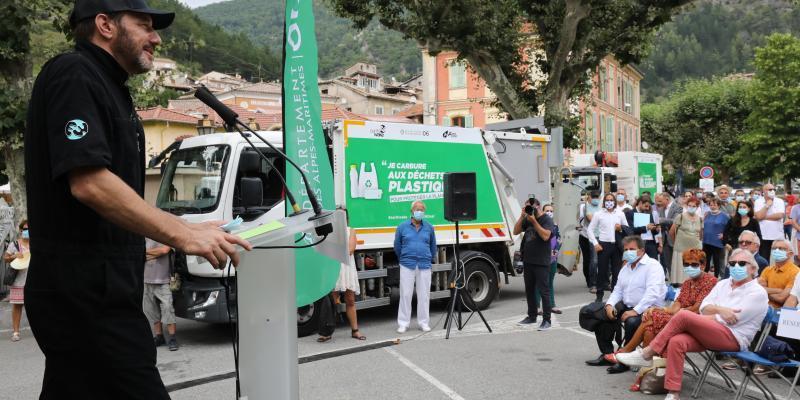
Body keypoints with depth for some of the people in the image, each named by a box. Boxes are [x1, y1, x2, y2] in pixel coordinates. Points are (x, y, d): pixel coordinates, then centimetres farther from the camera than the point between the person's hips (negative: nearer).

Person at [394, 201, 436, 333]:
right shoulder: (402, 227, 3)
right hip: (407, 266, -1)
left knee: (424, 295, 4)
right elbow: (397, 246, 12)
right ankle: (403, 323, 7)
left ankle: (423, 322, 14)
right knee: (405, 294, 0)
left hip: (424, 266, 1)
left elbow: (433, 247, 17)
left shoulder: (429, 227, 7)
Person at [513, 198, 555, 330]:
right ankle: (532, 316, 25)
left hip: (541, 262, -7)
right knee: (529, 290, 14)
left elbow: (545, 236, -21)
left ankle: (546, 320, -1)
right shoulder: (527, 219, 11)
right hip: (528, 261, 7)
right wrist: (522, 216, -4)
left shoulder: (547, 219, -6)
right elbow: (516, 231, 5)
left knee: (543, 291, -4)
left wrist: (534, 221, -21)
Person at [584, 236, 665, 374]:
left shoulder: (653, 266, -10)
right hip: (626, 306, 8)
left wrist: (635, 311, -31)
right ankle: (607, 354, 4)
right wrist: (609, 305, -4)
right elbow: (618, 290, 17)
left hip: (648, 309, -8)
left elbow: (653, 293, -23)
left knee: (632, 321, -37)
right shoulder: (625, 268, 19)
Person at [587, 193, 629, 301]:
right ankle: (599, 295, 10)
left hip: (617, 245, 2)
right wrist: (595, 243, -5)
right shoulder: (598, 214, 2)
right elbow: (590, 229, 2)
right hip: (603, 245, -2)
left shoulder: (620, 214, 7)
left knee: (617, 270, 5)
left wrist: (621, 228, -8)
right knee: (602, 270, 2)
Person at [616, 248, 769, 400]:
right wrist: (719, 309, -14)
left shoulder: (758, 292, -2)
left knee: (683, 315, -26)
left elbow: (729, 319, -11)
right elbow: (704, 309, 8)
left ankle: (647, 354, -17)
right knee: (676, 341, -27)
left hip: (733, 338, -6)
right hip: (709, 333, 6)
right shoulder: (723, 284, 19)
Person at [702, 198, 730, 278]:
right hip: (706, 242, 5)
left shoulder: (724, 215, -6)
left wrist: (724, 235, -13)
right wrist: (703, 235, 12)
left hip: (717, 243, -5)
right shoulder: (707, 215, 11)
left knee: (717, 262, 6)